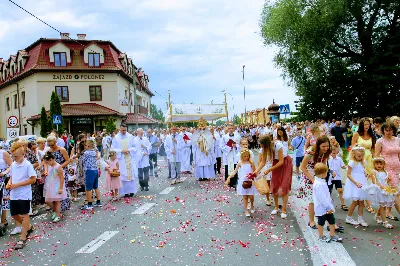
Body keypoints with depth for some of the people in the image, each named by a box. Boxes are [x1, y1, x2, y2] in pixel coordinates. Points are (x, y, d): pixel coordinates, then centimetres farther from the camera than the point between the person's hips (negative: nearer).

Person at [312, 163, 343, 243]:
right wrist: (329, 207, -21)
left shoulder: (322, 182, 7)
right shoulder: (318, 184, -26)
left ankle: (332, 235, 27)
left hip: (328, 207, 9)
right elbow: (322, 198, -26)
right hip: (322, 208, -9)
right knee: (321, 222, 8)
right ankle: (321, 236, 24)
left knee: (332, 221, 13)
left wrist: (330, 206, 16)